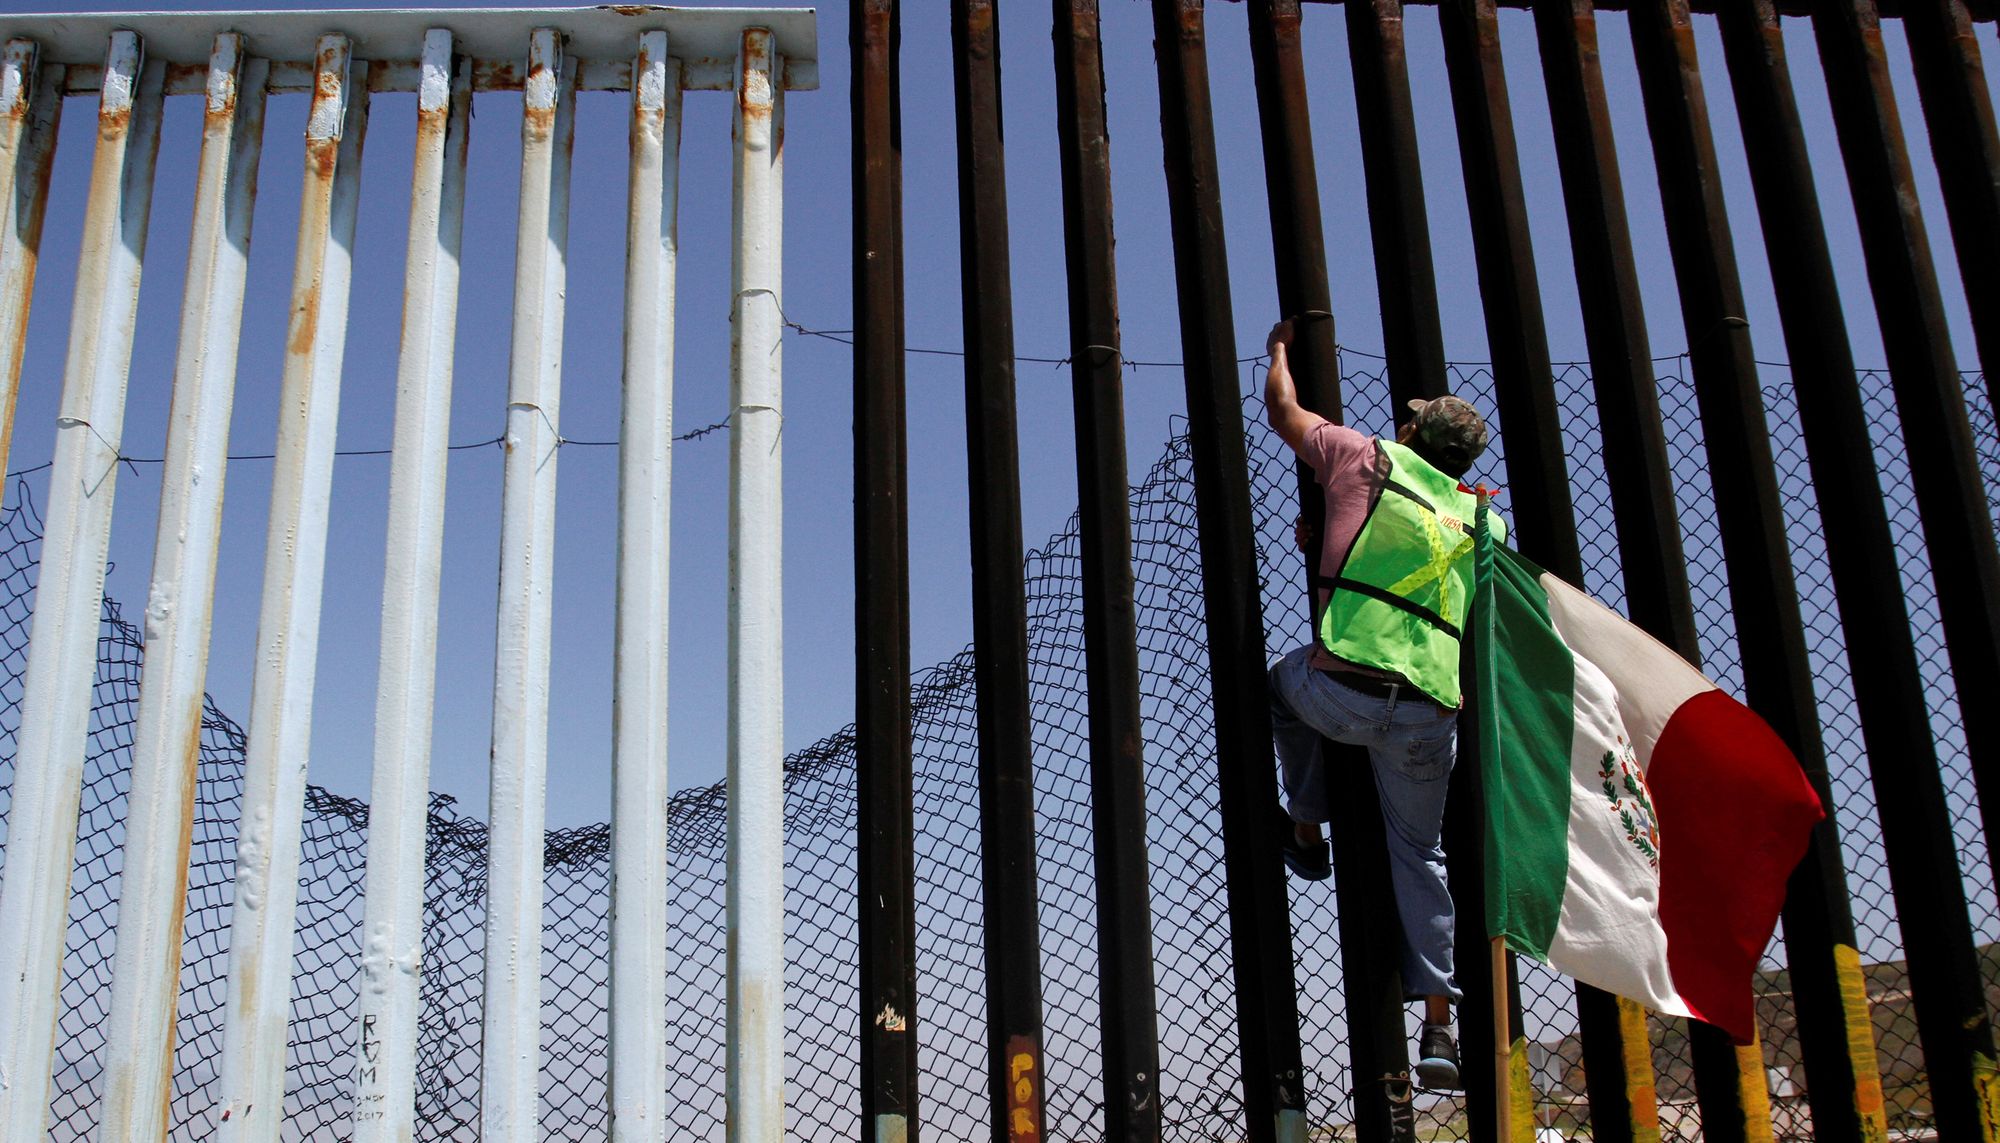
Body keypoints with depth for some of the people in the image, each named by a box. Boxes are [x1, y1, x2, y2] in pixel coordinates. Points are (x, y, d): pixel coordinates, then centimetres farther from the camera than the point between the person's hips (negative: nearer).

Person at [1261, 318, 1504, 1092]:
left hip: (1344, 691, -4)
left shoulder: (1369, 460, 8)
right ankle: (1438, 1022, 10)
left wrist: (1280, 348, 40)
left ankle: (1306, 831, 33)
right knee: (1417, 853, 15)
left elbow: (1282, 409, 21)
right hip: (1429, 715, 4)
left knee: (1285, 683, 32)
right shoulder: (1478, 522, 21)